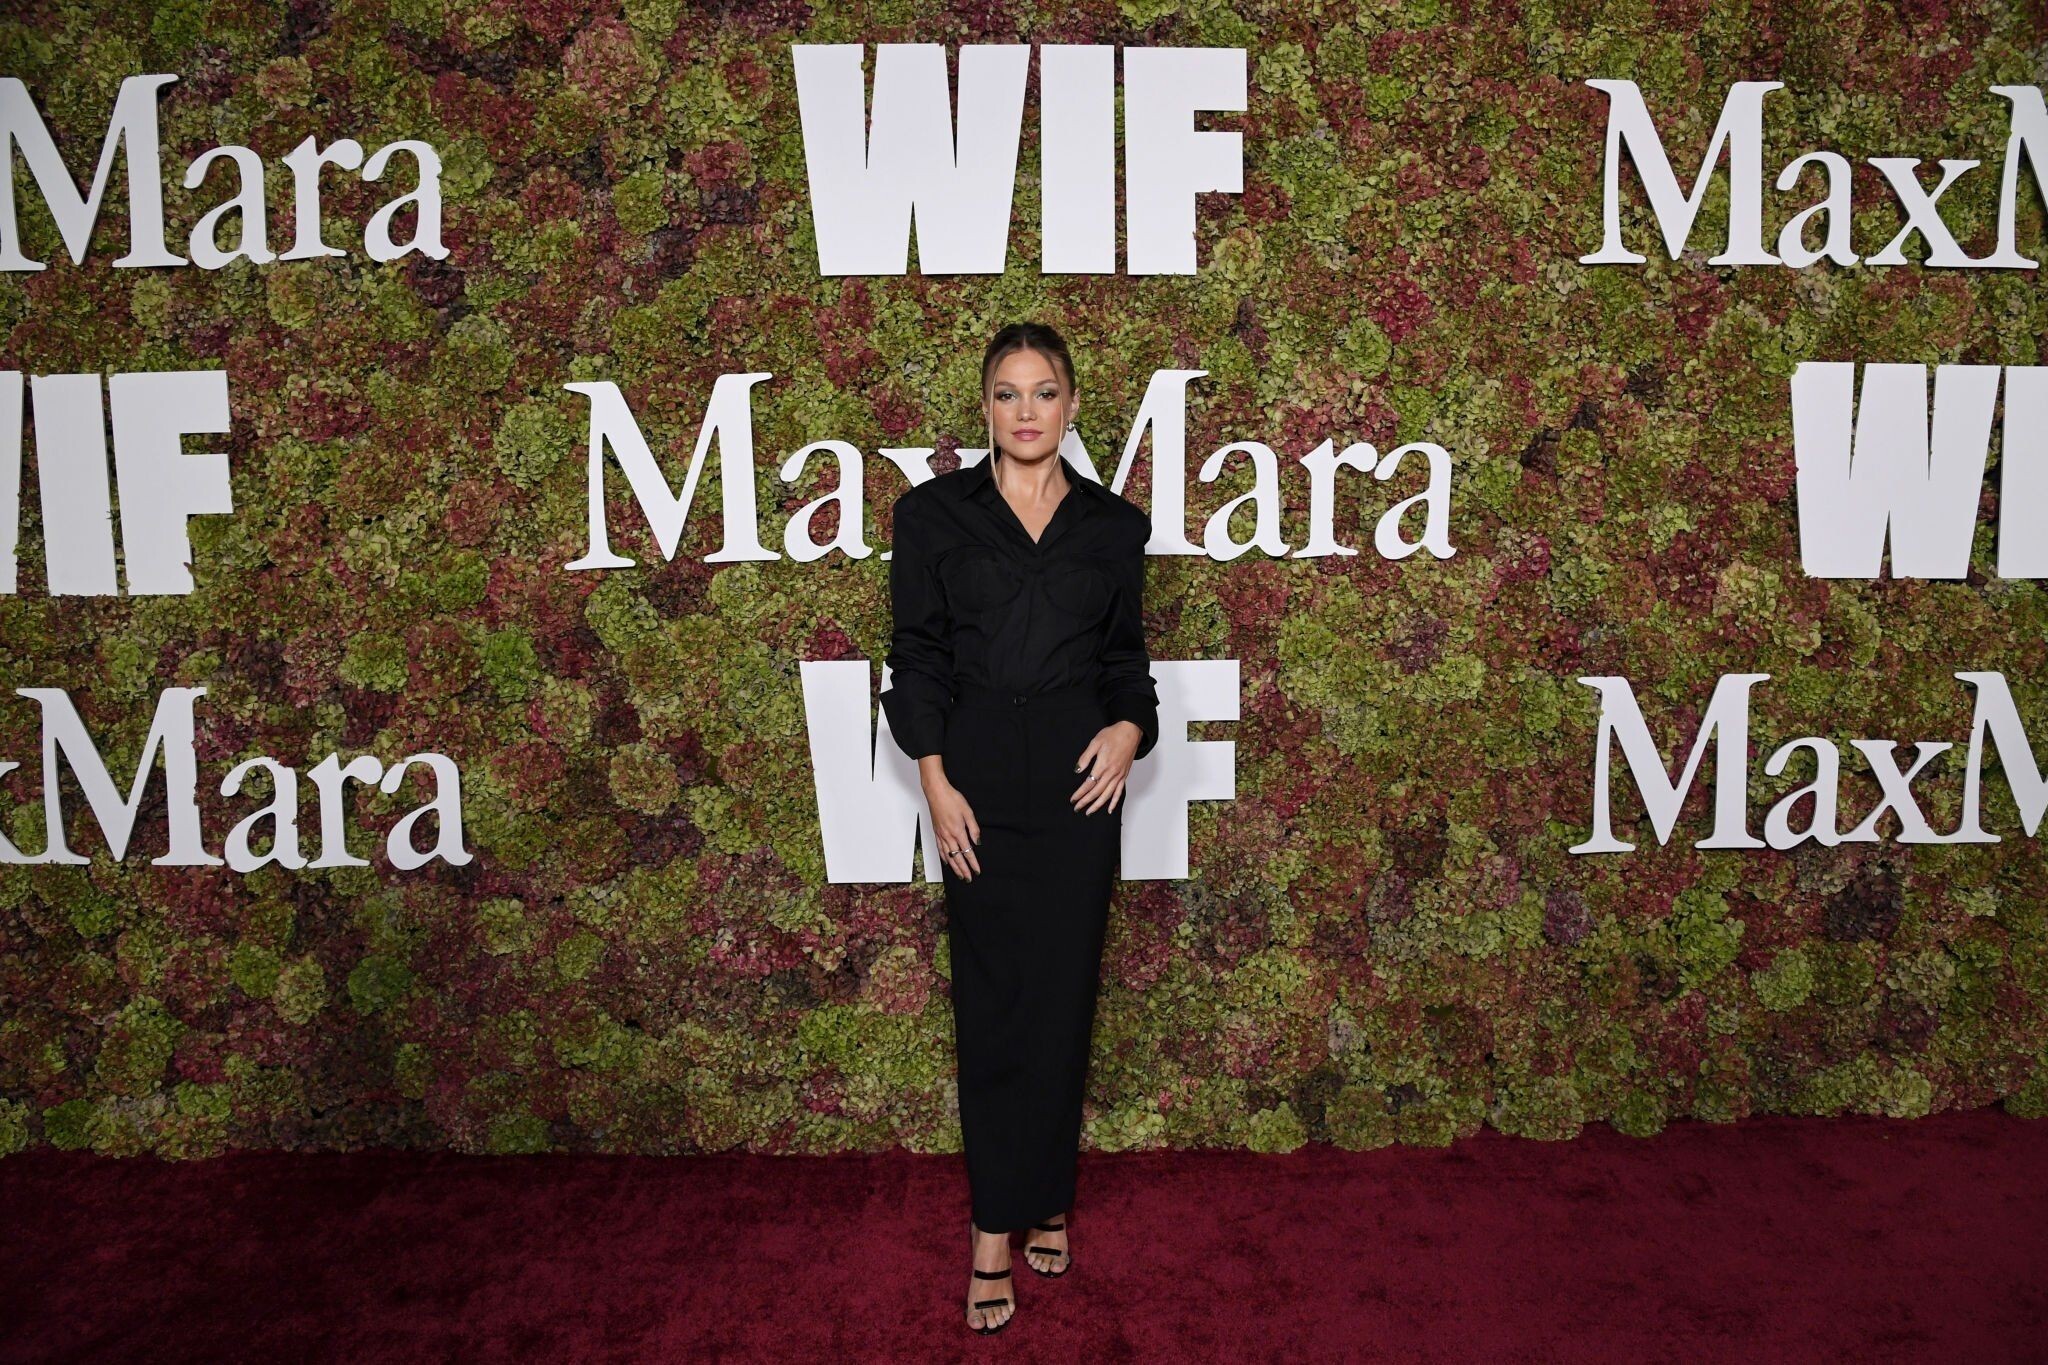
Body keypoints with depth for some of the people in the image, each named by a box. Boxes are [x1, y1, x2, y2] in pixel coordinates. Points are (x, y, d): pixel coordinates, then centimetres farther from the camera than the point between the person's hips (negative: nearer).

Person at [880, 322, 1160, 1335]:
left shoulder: (1112, 524, 7)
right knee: (991, 1000, 3)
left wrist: (1130, 728, -8)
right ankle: (997, 1227, 14)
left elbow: (1127, 655, 12)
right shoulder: (934, 512, 2)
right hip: (979, 775, -1)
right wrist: (936, 783, -8)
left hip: (1080, 776, 2)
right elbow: (917, 656, 0)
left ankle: (1043, 1197, 25)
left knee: (1062, 994, 7)